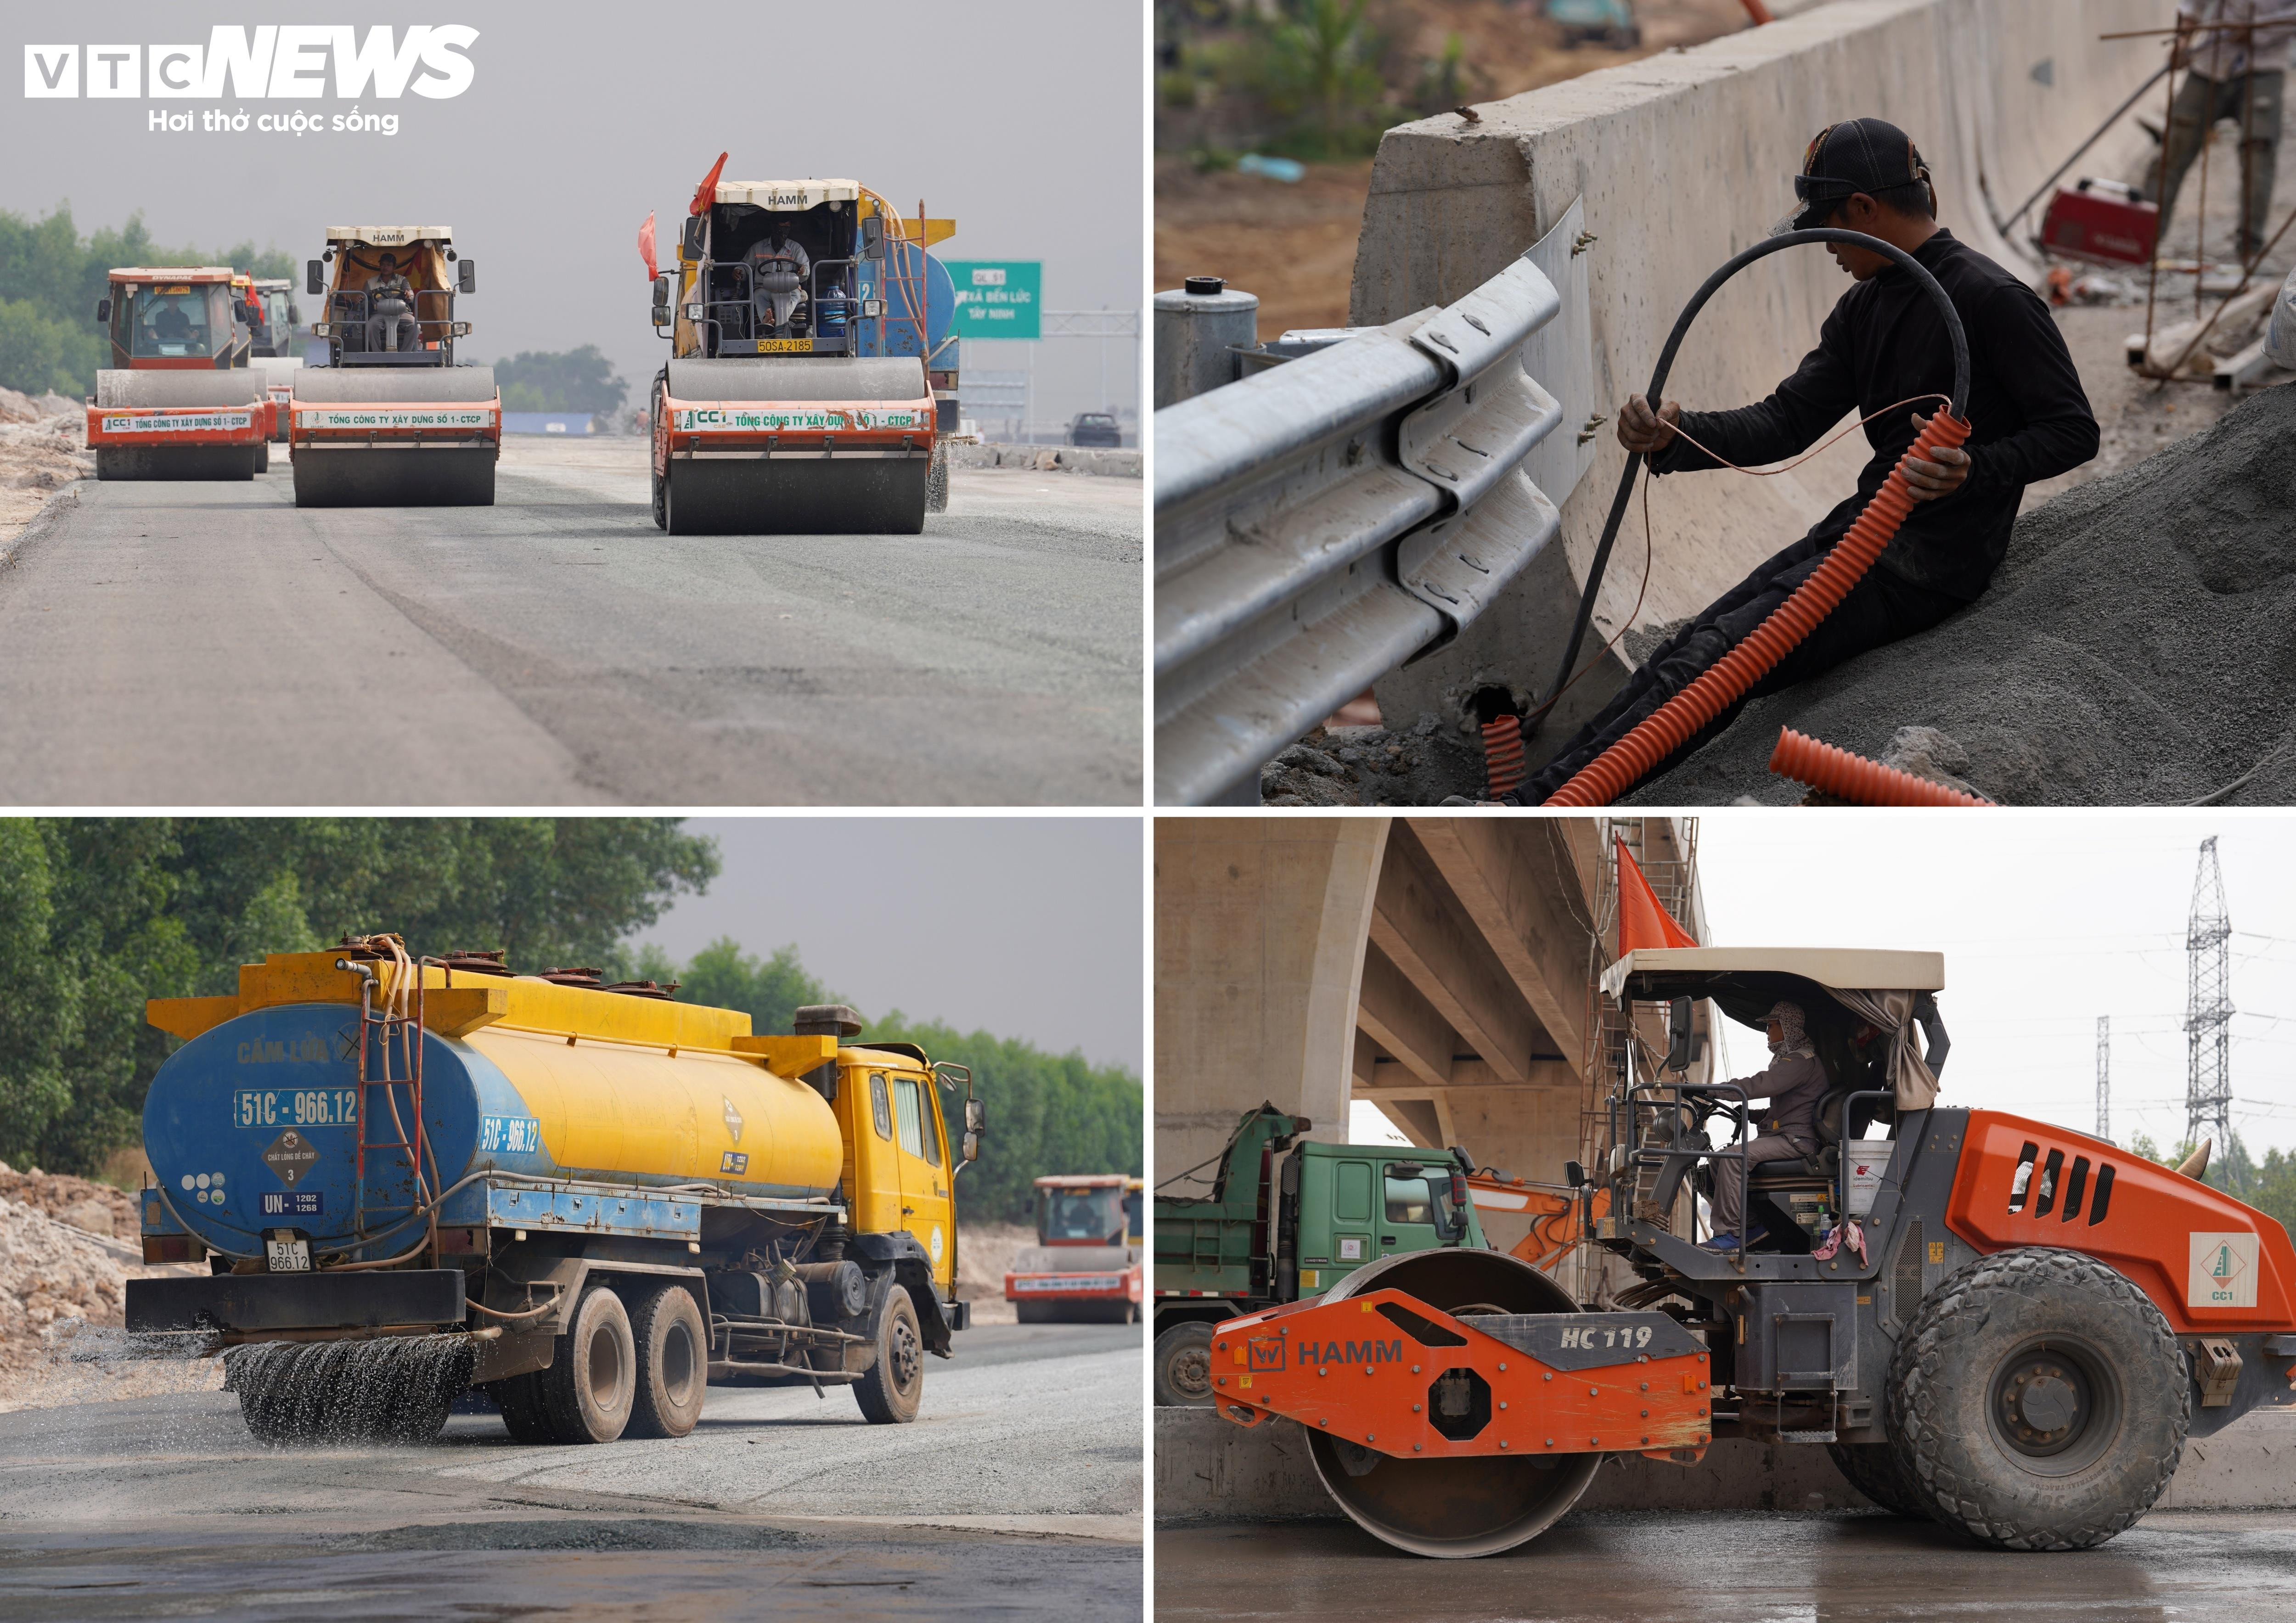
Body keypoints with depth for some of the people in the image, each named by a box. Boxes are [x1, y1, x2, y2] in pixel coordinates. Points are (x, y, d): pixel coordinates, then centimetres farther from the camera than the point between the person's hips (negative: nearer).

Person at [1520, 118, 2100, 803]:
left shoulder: (1992, 300, -13)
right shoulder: (1863, 309, 14)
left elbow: (2074, 431, -11)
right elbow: (1786, 422, 7)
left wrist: (1973, 470, -29)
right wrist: (1672, 437, -11)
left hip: (1930, 558, -9)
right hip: (1860, 528, 9)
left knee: (1718, 661, -20)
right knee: (1684, 650, -4)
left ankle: (1538, 811, -25)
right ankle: (1537, 796, -9)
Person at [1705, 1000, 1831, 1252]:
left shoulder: (1802, 1061, -13)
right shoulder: (1787, 1058, 22)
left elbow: (1761, 1086, -24)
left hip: (1797, 1140, -11)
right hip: (1782, 1134, 11)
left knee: (1734, 1158, -28)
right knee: (1719, 1158, 1)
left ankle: (1729, 1235, -30)